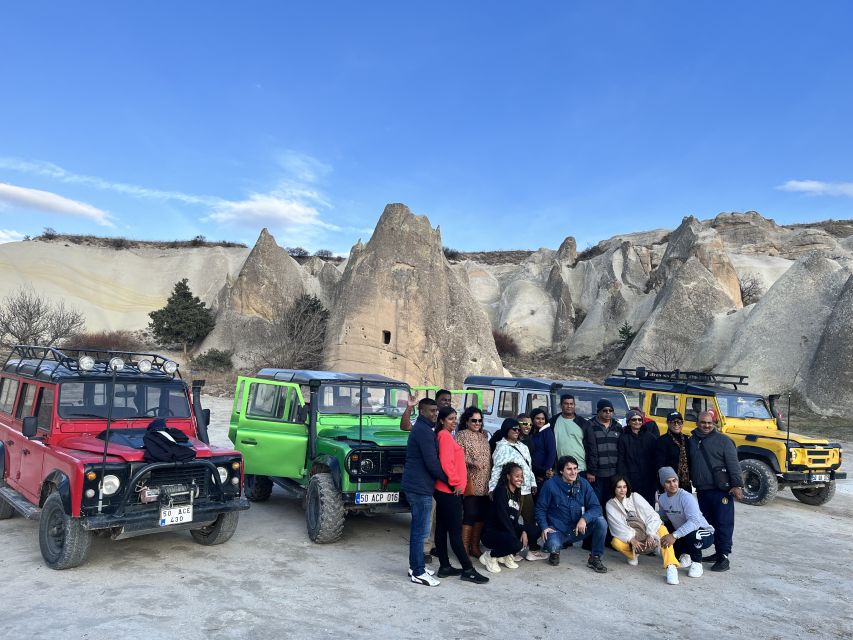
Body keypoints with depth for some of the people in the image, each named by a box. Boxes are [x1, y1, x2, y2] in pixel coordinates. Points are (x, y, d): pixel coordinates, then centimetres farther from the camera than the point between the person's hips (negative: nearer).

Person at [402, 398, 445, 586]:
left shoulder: (421, 429, 16)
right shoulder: (424, 431, -17)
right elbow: (431, 462, -20)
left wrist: (447, 478, 17)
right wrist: (448, 480, -9)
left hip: (415, 485, 11)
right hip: (420, 487, -11)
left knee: (417, 528, 17)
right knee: (421, 530, -4)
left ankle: (415, 566, 26)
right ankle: (418, 573, 2)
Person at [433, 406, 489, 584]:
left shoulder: (445, 436, 16)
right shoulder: (445, 436, -13)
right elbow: (446, 463, -21)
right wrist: (456, 483, -14)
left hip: (444, 490, 10)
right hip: (450, 491, -10)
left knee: (442, 529, 11)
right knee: (455, 531, -5)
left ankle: (444, 567, 18)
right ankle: (468, 570, 0)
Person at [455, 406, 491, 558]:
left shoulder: (484, 435, 16)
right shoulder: (462, 435, -3)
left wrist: (492, 477, 12)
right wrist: (471, 462, -25)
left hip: (485, 484, 6)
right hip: (470, 483, -6)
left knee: (481, 515, 9)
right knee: (470, 514, -7)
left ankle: (475, 547, 20)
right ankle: (464, 548, 2)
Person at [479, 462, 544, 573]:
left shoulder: (516, 494, 13)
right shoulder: (501, 491, -11)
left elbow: (514, 519, 9)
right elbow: (503, 517, -20)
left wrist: (523, 531, -10)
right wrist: (515, 537, -21)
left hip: (506, 531, 8)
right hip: (491, 533, -8)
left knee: (534, 530, -8)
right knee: (515, 544, -34)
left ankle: (507, 555, 2)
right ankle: (489, 556, -7)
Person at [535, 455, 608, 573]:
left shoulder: (583, 484, -3)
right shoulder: (550, 485, -9)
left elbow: (596, 507, -8)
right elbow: (540, 509, -3)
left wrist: (584, 518, -27)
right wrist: (544, 527, -17)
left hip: (578, 529, 3)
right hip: (557, 529, -3)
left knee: (601, 521, -22)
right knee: (553, 546, -34)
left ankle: (595, 558, -3)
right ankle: (555, 551, 8)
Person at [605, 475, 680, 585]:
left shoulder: (635, 496, -2)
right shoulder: (610, 505, -1)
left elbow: (652, 515, -9)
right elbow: (618, 526, -10)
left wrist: (650, 535, -22)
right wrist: (631, 539, -24)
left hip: (647, 533, 0)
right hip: (628, 537, 0)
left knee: (662, 530, -30)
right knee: (616, 542, -31)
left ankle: (671, 567, -43)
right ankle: (633, 555, 2)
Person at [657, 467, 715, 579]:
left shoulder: (686, 497, -27)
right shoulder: (662, 498, -4)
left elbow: (695, 521, -40)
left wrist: (674, 535, -49)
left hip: (704, 533, -7)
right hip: (680, 534, 7)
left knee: (691, 534, -37)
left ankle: (697, 562, -7)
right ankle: (684, 555, 14)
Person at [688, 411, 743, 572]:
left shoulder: (723, 440, -3)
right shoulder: (692, 441, 13)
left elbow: (733, 464, -9)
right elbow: (689, 465, 20)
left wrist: (737, 485, -16)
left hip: (721, 490, -6)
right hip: (701, 491, 6)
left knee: (724, 523, -5)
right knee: (709, 522, 12)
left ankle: (723, 557, -1)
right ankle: (718, 552, 23)